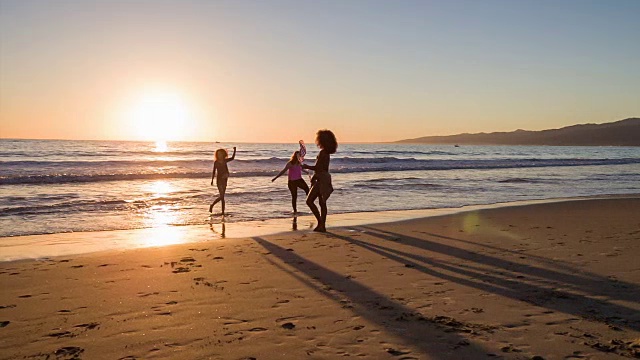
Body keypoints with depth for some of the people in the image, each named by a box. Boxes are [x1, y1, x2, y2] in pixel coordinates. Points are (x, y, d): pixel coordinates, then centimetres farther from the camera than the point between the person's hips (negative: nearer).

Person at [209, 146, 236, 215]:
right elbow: (214, 171, -6)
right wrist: (212, 180, -13)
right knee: (221, 196, -12)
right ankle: (211, 205, 8)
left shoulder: (225, 161, 8)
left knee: (222, 196, 8)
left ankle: (223, 212, 10)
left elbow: (232, 158, 23)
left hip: (224, 179, 5)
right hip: (219, 179, -5)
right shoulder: (216, 162, -5)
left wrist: (234, 150, 16)